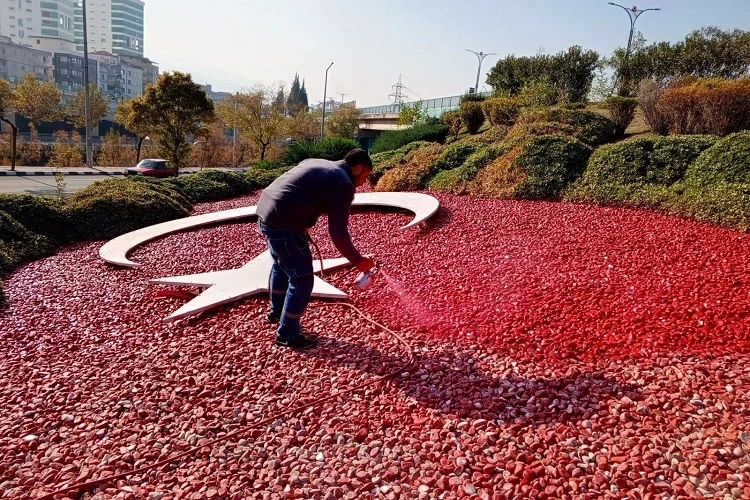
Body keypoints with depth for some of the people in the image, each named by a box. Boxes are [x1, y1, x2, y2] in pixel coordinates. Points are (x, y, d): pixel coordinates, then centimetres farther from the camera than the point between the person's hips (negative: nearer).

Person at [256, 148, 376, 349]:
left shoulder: (316, 163, 19)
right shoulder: (343, 184, -8)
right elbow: (338, 232, -12)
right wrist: (357, 260, -1)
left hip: (265, 213, 10)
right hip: (283, 223, -10)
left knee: (282, 265, 31)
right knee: (302, 279, 3)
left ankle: (276, 311, 50)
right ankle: (287, 334, 16)